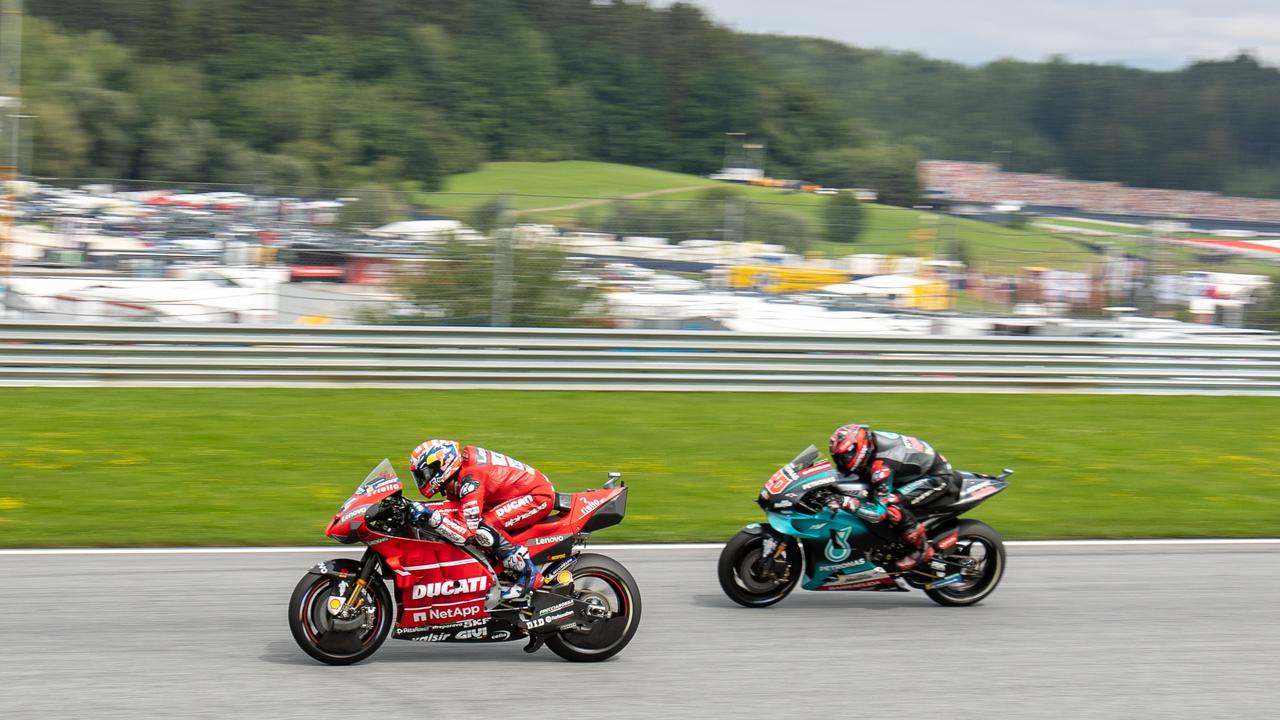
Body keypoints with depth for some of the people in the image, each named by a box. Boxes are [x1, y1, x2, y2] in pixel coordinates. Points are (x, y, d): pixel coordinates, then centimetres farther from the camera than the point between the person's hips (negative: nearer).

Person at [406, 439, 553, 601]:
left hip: (538, 496, -10)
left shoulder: (470, 480, -26)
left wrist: (431, 517, -38)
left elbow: (468, 533, -32)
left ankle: (527, 574, -16)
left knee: (483, 530, -26)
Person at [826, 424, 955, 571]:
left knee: (891, 504, -29)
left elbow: (880, 512, -35)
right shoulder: (870, 441, -10)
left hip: (938, 476, -10)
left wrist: (850, 504, -44)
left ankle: (922, 549, -11)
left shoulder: (881, 464, -35)